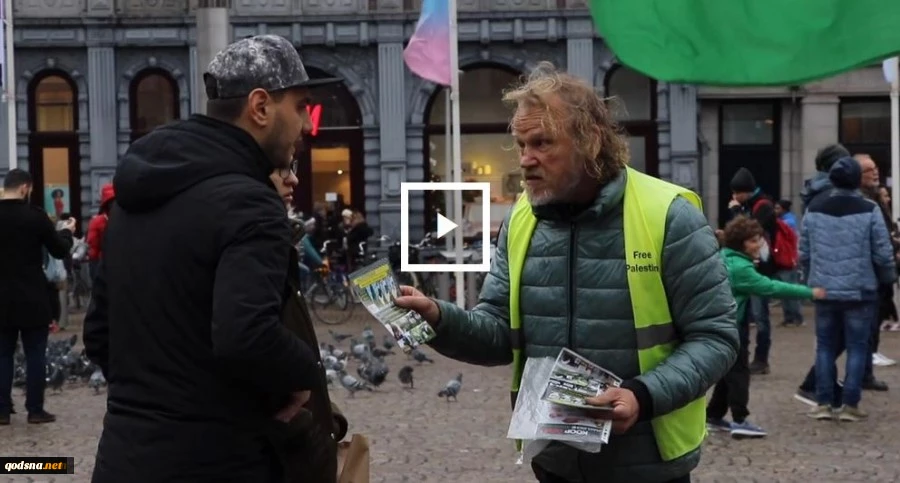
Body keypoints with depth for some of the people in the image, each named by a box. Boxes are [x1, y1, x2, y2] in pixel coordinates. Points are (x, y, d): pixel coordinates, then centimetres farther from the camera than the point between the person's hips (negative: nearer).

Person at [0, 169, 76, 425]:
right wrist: (66, 231, 18)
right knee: (35, 355, 4)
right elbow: (60, 251, -1)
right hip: (32, 299, -3)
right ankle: (35, 409, 5)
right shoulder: (35, 216, -11)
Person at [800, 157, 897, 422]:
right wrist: (889, 278, 12)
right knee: (857, 346, 5)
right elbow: (883, 253, -6)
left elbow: (803, 252, 6)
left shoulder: (814, 209, 1)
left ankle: (823, 403, 9)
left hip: (824, 290, 3)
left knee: (825, 345, 11)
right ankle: (850, 405, 3)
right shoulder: (869, 210, -10)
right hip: (859, 291, -3)